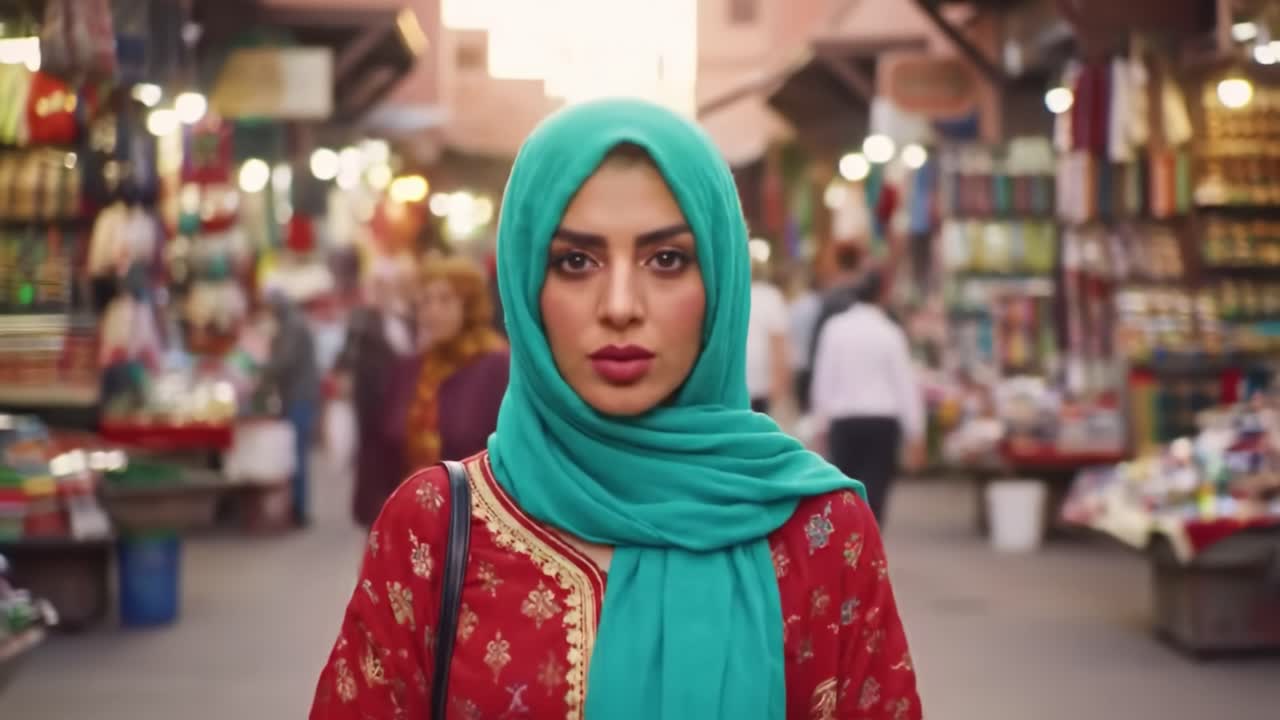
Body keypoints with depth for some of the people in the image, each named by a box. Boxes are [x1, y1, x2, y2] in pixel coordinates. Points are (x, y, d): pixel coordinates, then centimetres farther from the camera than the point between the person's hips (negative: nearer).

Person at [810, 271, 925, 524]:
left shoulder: (834, 329, -1)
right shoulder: (890, 332, -5)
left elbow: (823, 379, 2)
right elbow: (905, 383, -3)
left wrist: (822, 423, 12)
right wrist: (915, 434, 3)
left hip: (843, 420, 2)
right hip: (882, 421, -2)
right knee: (874, 490, 0)